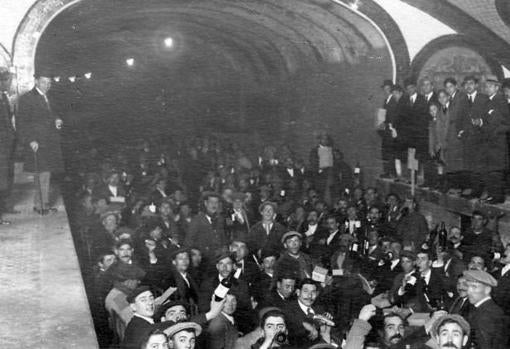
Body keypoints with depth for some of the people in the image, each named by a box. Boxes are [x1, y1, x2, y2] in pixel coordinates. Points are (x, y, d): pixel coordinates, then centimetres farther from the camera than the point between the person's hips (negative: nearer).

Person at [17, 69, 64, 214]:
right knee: (44, 174, -9)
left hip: (50, 143, 8)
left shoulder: (46, 98, 18)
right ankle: (44, 205, -2)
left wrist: (57, 122, 5)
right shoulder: (26, 99, -7)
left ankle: (38, 204, 19)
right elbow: (21, 123, -11)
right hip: (37, 143, -8)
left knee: (42, 175, 12)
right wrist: (30, 141, -19)